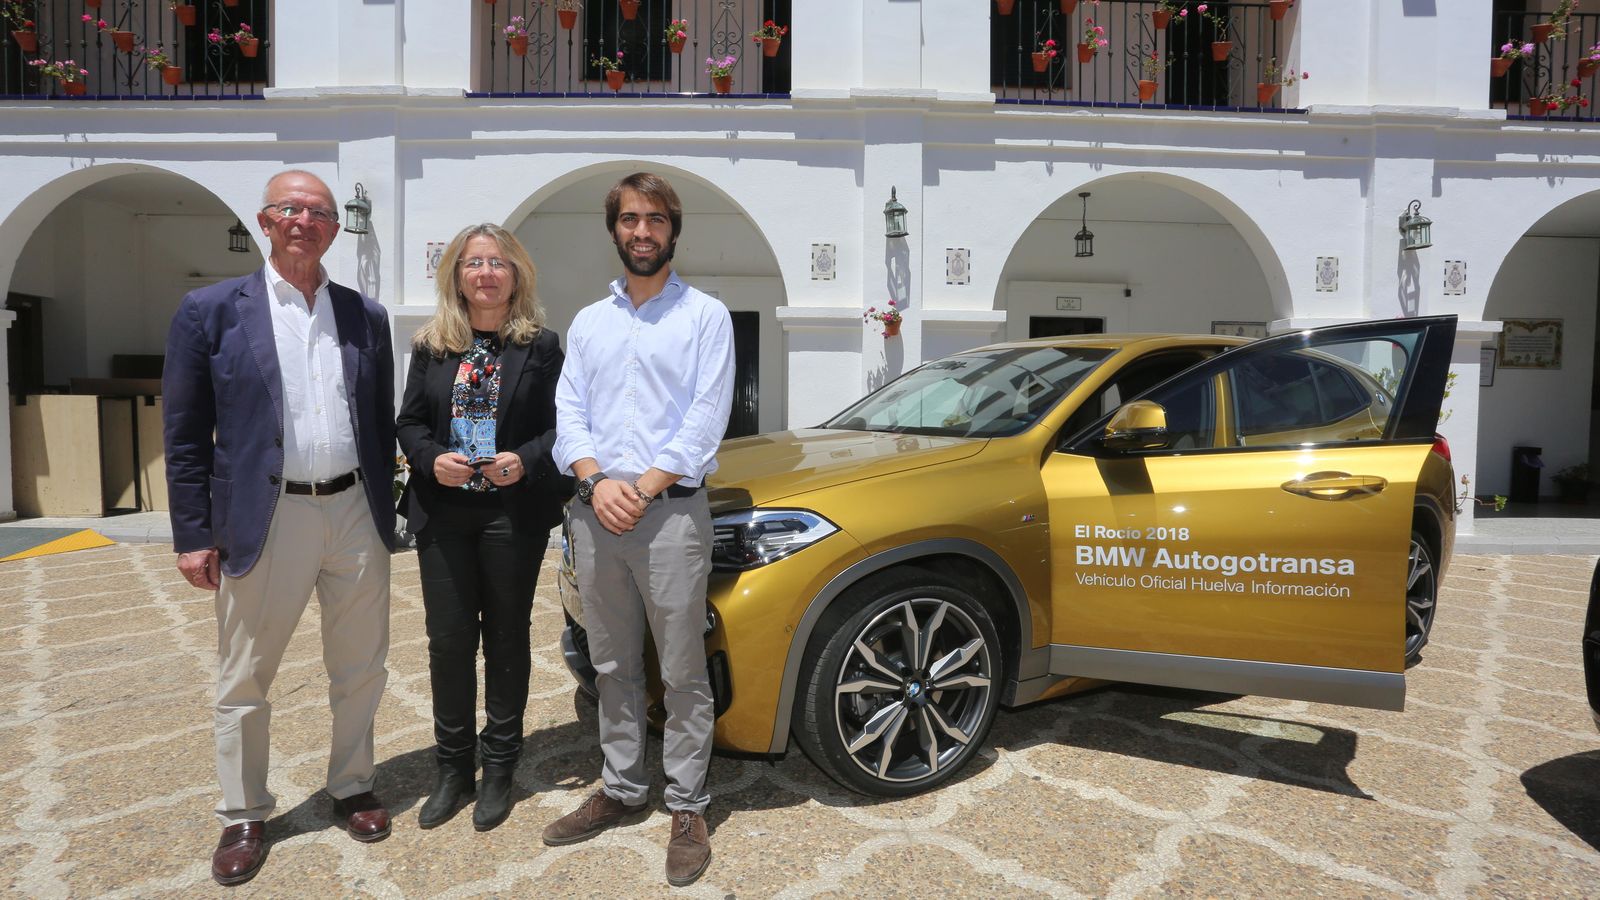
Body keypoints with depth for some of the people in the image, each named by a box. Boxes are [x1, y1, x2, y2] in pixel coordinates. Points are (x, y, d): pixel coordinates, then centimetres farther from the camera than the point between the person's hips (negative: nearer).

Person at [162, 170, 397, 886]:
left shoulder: (366, 316, 7)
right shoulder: (210, 311, -1)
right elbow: (185, 435, -2)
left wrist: (383, 513, 8)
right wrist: (194, 535, -5)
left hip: (355, 514, 3)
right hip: (265, 519, -2)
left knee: (360, 671, 14)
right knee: (243, 681, 11)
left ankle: (352, 787, 34)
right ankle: (243, 816, 29)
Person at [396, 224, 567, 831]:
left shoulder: (541, 346, 1)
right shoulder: (431, 346, 8)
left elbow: (559, 425, -1)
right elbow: (410, 422, 8)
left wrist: (525, 461, -18)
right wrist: (432, 458, -11)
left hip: (514, 515, -2)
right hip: (443, 514, 2)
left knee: (506, 640, 8)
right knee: (448, 641, 7)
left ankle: (499, 768, 24)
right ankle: (452, 769, 24)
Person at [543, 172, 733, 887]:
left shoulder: (705, 316, 3)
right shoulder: (588, 323, 16)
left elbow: (708, 417, -6)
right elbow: (568, 412, 8)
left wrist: (645, 487, -13)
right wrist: (598, 480, -10)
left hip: (671, 511, -4)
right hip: (594, 512, 5)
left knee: (682, 672, 1)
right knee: (613, 667, 13)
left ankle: (687, 809, 14)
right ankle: (621, 789, 28)